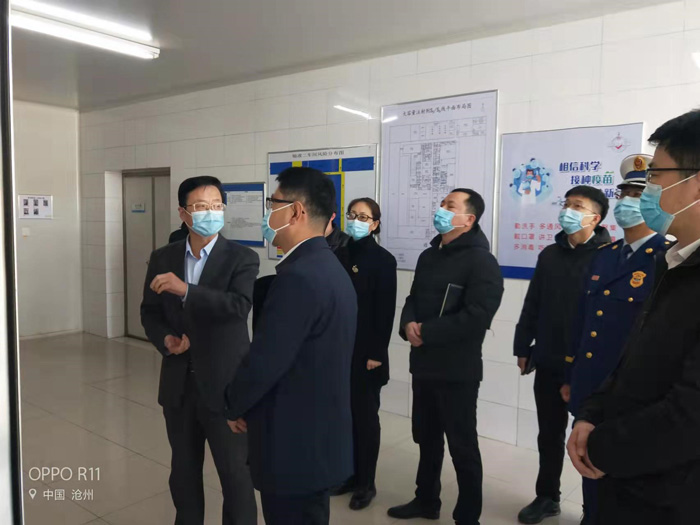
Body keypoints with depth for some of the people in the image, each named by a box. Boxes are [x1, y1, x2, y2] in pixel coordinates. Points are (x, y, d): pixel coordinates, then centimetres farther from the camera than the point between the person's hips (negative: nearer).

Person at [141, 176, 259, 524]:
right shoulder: (163, 258, 4)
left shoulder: (242, 258, -9)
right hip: (178, 384, 4)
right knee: (183, 469, 20)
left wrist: (185, 289, -30)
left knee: (235, 473, 7)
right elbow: (149, 311, 11)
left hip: (224, 384, -4)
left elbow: (239, 305, -24)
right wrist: (165, 339, -9)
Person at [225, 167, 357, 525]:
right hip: (320, 438, 9)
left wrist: (234, 406, -3)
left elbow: (263, 364, -24)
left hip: (293, 445, -9)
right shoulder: (330, 268, 7)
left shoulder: (297, 277, -24)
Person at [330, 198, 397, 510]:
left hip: (365, 350, -5)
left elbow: (385, 311, -11)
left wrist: (376, 353, -15)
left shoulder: (383, 260, -7)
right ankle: (350, 474, 29)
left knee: (365, 415, 6)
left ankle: (366, 483, 20)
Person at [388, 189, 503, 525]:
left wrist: (425, 332, -18)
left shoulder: (481, 262, -13)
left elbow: (476, 317, -23)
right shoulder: (428, 256, 14)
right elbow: (413, 299, 15)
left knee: (462, 446, 6)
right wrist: (408, 324, -8)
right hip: (424, 364, 8)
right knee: (426, 437, 20)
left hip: (457, 370, -7)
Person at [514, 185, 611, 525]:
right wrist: (522, 347, 10)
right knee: (549, 434, 17)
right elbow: (532, 304, 11)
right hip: (548, 364, 5)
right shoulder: (550, 254, 8)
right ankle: (547, 497, 34)